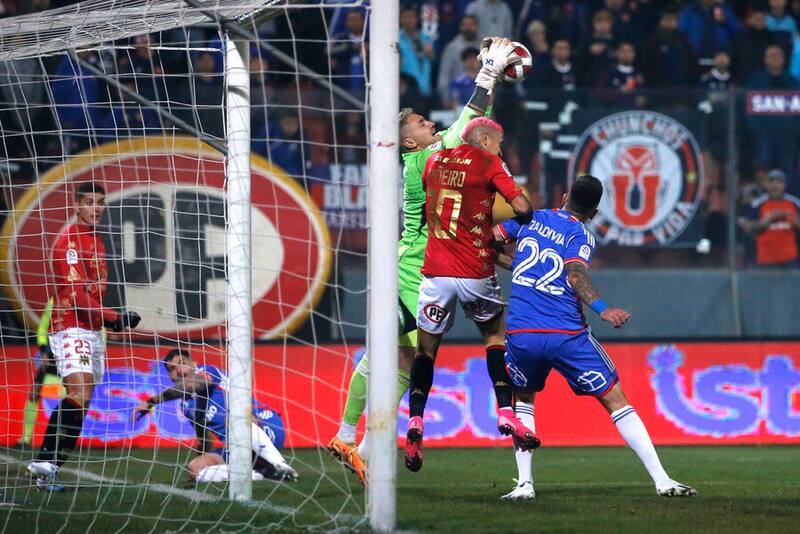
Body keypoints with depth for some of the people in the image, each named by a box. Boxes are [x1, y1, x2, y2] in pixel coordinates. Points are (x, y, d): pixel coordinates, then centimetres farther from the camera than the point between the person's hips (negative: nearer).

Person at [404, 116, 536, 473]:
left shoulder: (434, 162, 11)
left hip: (435, 271, 2)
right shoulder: (489, 163, -3)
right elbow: (521, 207, -10)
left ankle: (415, 420, -7)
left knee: (426, 347, 9)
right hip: (476, 274, -2)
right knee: (496, 335, 18)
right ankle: (505, 413, 8)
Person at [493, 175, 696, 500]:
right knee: (616, 401, 5)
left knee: (523, 398, 28)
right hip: (567, 336, -3)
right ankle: (661, 480, -1)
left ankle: (524, 483, 12)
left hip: (520, 335, 3)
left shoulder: (530, 218, 14)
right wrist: (601, 309, -27)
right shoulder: (581, 236, 2)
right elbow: (575, 275, -17)